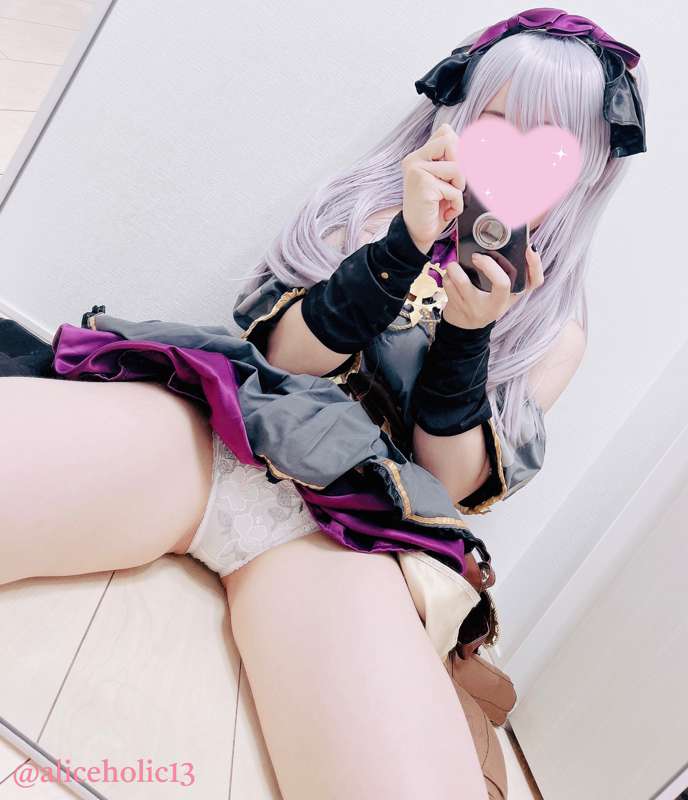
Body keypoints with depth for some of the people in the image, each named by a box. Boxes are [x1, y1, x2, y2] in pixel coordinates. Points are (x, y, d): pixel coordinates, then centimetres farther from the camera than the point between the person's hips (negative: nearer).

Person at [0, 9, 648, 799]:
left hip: (342, 519, 0)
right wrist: (405, 246, -8)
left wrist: (468, 335, -9)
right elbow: (283, 357, 5)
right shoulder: (371, 210, 18)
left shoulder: (552, 328, 17)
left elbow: (449, 489, 7)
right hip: (209, 430, 1)